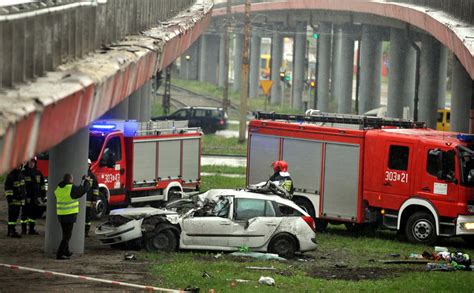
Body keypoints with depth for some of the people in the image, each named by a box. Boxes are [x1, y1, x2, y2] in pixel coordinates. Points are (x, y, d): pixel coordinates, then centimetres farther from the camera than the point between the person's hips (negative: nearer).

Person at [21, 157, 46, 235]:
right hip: (26, 198, -4)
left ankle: (32, 229, 16)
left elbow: (42, 185, 16)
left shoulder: (38, 173, 11)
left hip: (35, 198, 4)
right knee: (25, 214, -3)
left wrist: (43, 195, 12)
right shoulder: (23, 173, -2)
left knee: (34, 214, 8)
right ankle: (23, 230, 1)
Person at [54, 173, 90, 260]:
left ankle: (66, 252, 33)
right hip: (70, 214, -7)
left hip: (60, 214, 7)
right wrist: (87, 181, 14)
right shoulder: (72, 188, -14)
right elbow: (83, 189, -5)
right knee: (67, 235, -4)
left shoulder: (58, 188, 6)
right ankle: (60, 254, -10)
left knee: (65, 234, 22)